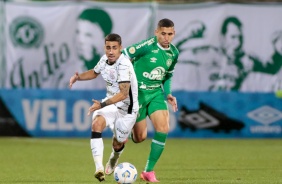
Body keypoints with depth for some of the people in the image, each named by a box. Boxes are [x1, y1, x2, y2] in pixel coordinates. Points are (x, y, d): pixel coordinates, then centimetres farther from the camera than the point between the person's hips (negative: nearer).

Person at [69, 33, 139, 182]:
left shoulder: (124, 65, -27)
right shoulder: (105, 59, -4)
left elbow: (123, 94, -34)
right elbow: (94, 72, 19)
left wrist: (102, 104, -43)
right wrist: (78, 77, 0)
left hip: (126, 108, -5)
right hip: (110, 103, 5)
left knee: (117, 144, 8)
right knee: (96, 124, -26)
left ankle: (114, 159, 50)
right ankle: (99, 168, -34)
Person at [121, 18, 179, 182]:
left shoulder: (174, 53, 3)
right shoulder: (147, 46, -18)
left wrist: (168, 94, 5)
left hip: (156, 93, 5)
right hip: (138, 92, -5)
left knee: (163, 129, -15)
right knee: (140, 137, -1)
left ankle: (149, 171, -2)